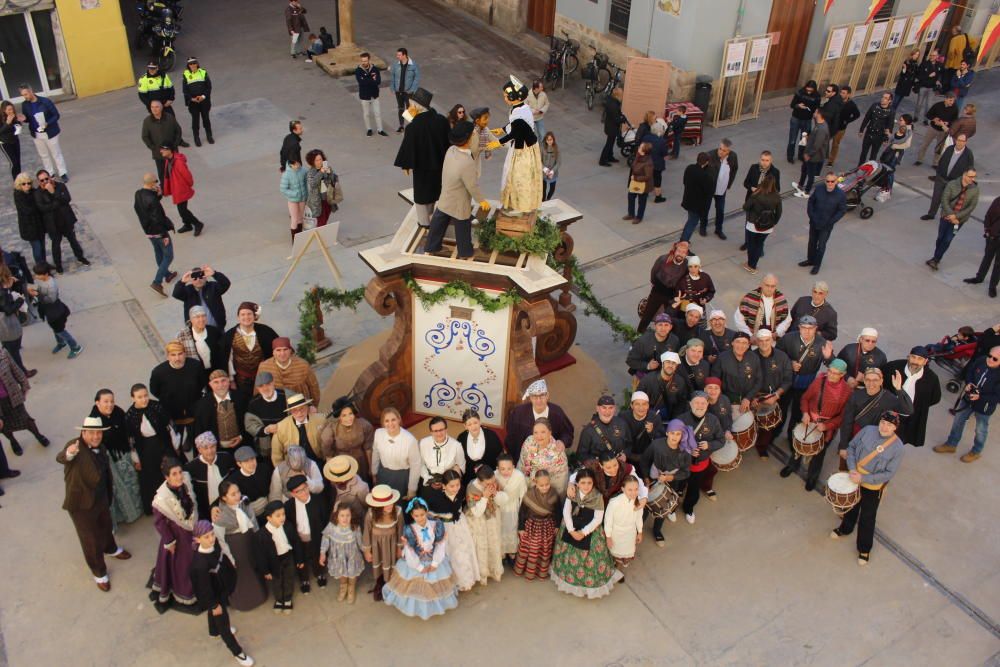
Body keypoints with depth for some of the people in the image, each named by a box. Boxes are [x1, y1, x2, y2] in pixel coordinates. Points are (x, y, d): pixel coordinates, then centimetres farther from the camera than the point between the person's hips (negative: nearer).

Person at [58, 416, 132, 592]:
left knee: (105, 527, 31)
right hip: (81, 504, -7)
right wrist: (69, 453, -71)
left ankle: (110, 549, 62)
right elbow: (60, 458, -48)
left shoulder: (101, 449, -1)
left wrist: (110, 491, 26)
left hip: (101, 500, 7)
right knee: (90, 539, 9)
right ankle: (99, 572, 30)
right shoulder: (75, 446, -24)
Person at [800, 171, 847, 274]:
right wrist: (811, 215, -6)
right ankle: (810, 260, 42)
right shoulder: (818, 190, -12)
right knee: (812, 242, 20)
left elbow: (842, 210, -11)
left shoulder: (841, 195, -18)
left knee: (821, 245, 9)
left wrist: (830, 221, -15)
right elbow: (811, 202, 2)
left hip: (826, 226, -3)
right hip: (814, 222, 3)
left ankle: (817, 264, 29)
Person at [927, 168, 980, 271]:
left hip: (960, 219, 0)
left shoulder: (975, 189, -11)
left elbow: (971, 207, -11)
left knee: (947, 240, -1)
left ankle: (936, 259, 12)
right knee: (940, 238, 13)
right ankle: (936, 259, 32)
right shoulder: (952, 185, -14)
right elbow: (944, 201, -13)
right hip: (946, 216, 0)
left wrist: (956, 216, -18)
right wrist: (951, 216, -18)